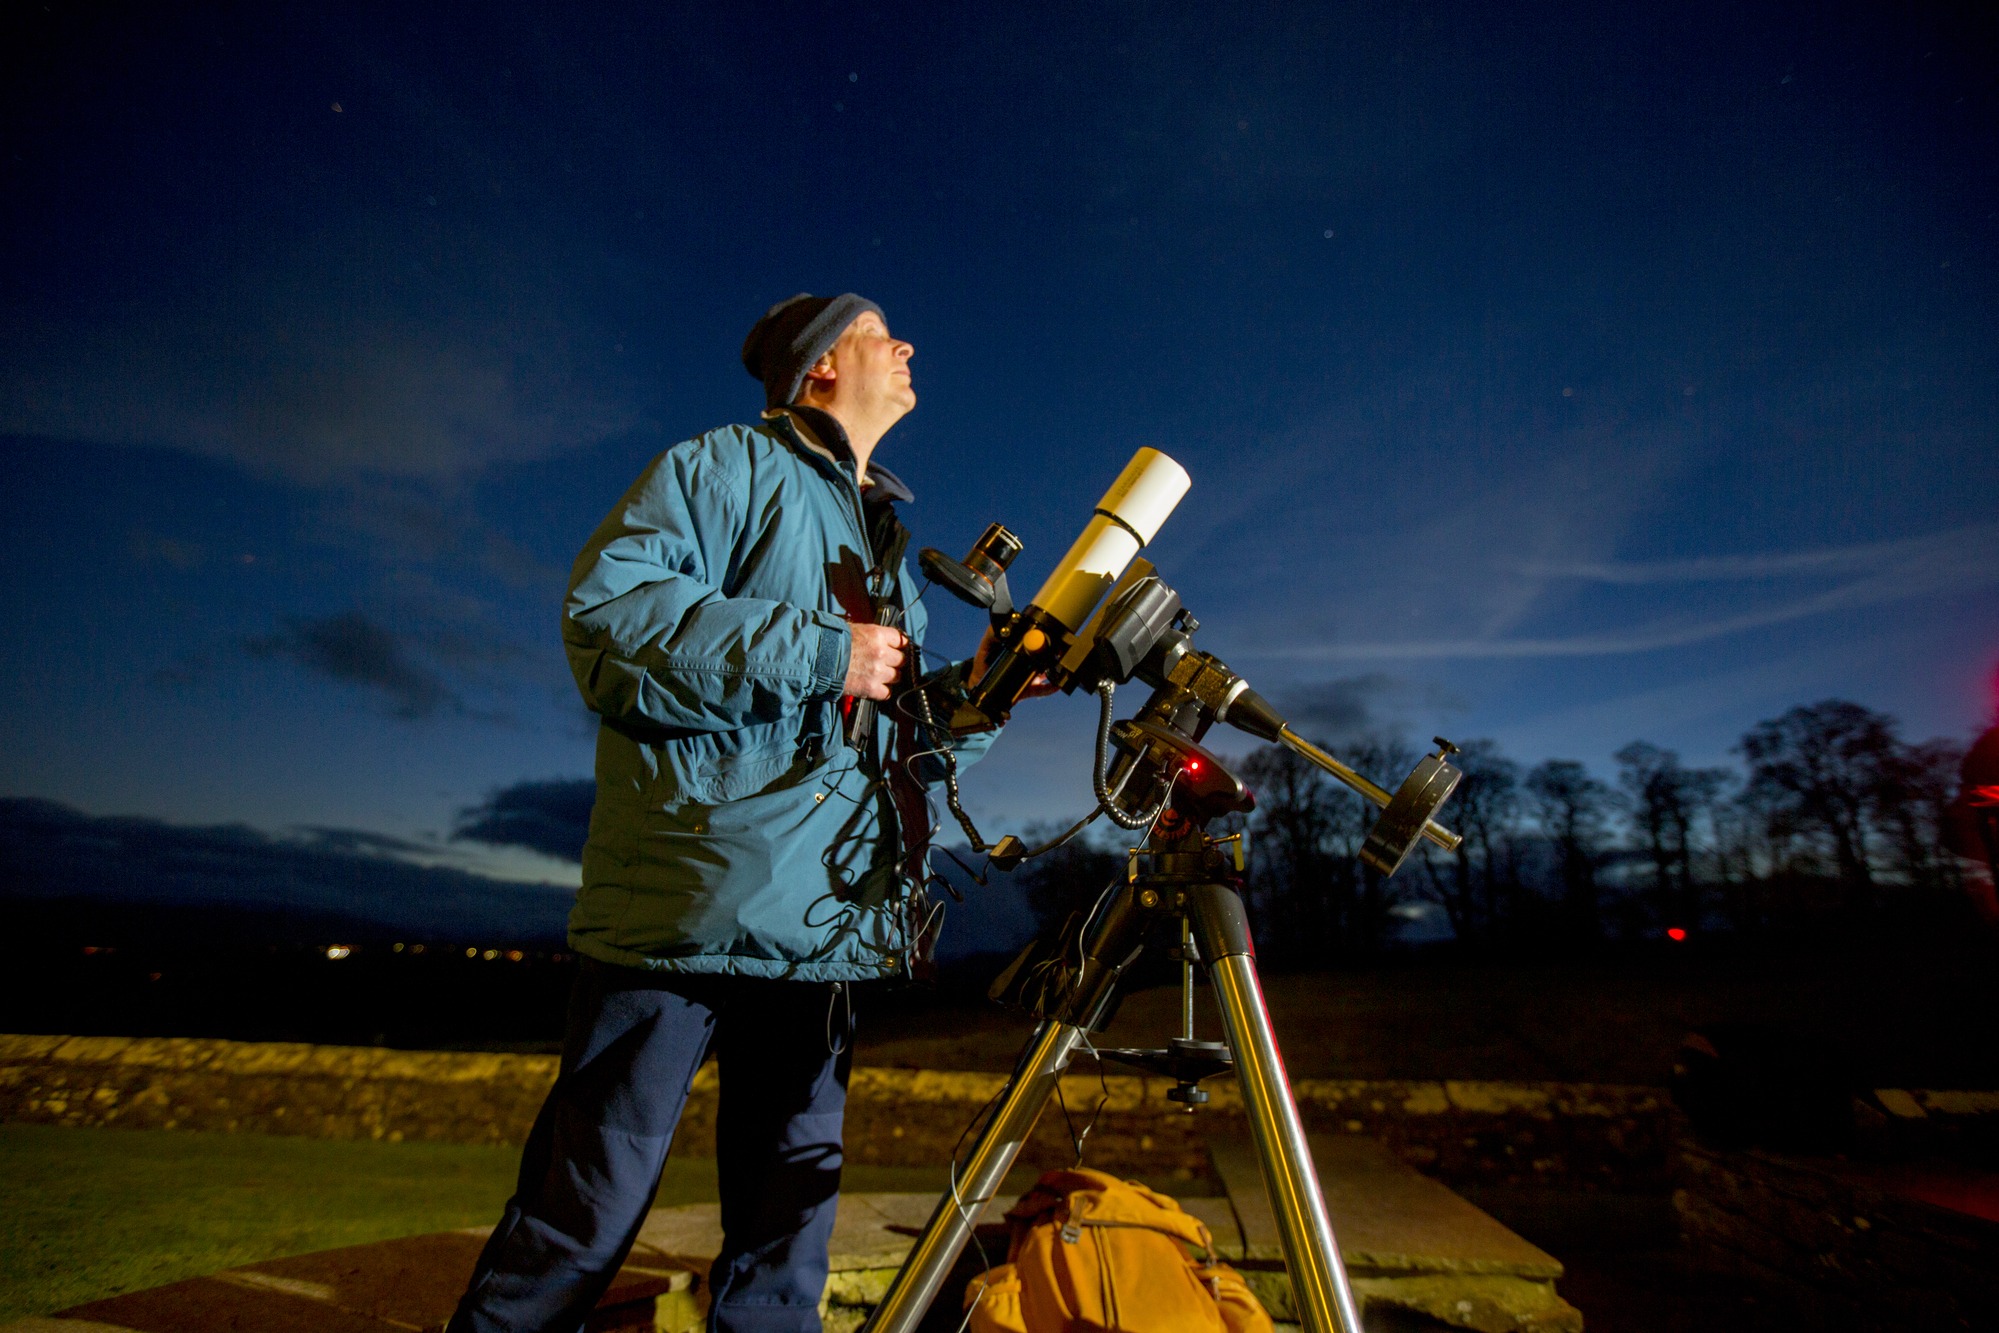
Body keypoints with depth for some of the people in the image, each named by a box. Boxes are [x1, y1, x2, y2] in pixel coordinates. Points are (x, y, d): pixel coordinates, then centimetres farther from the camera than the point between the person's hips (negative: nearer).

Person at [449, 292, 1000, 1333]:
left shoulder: (886, 537, 23)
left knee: (784, 1248, 14)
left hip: (825, 927, 7)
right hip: (689, 907, -7)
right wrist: (822, 655, -15)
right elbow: (606, 611, -14)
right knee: (583, 1219, 3)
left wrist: (970, 691, 6)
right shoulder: (725, 467, 2)